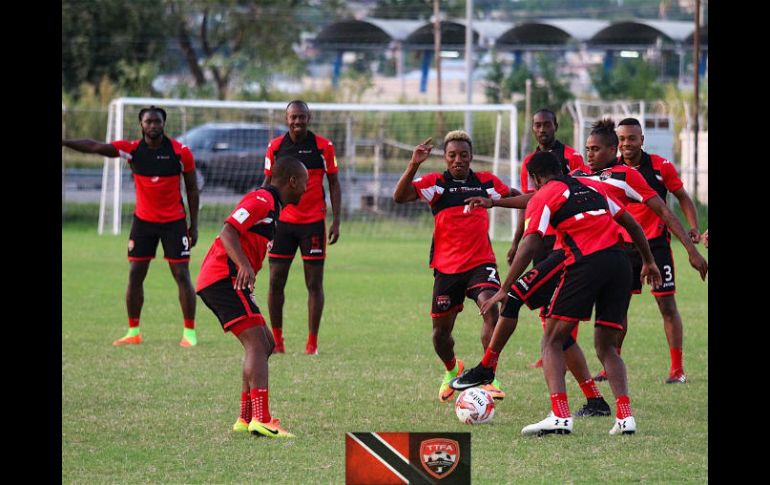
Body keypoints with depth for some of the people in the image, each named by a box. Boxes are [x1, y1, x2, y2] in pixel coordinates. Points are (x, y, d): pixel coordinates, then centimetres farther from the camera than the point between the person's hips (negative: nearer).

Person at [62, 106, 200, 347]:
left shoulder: (181, 152, -10)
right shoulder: (131, 149, -8)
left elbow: (192, 189, -2)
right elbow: (95, 147, -19)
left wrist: (193, 225, -3)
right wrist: (66, 142, -33)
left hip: (174, 222, -2)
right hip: (143, 220, 2)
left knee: (182, 275, -4)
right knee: (135, 275, 2)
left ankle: (190, 332, 4)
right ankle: (133, 332, 11)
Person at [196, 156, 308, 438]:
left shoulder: (271, 205, 23)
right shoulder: (262, 200, -9)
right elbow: (228, 232, -20)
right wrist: (244, 266, -32)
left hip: (215, 281, 11)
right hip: (224, 279, -11)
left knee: (265, 345, 14)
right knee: (257, 344, -18)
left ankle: (246, 419, 15)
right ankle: (261, 420, -28)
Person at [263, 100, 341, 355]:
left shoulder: (323, 146, -1)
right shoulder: (275, 147, 3)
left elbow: (334, 184, 4)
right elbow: (268, 184, 10)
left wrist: (336, 220, -3)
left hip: (313, 222, -2)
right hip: (282, 222, 2)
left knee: (314, 283, 0)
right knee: (276, 281, 1)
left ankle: (312, 342, 5)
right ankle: (276, 339, 9)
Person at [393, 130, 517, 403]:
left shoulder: (486, 182, 6)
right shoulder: (436, 183, -2)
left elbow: (513, 196, 25)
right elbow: (400, 196, -18)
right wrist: (413, 165, -29)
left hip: (481, 262, 0)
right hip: (446, 267, 0)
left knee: (490, 307, -27)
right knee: (441, 330, 9)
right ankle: (451, 371, 41)